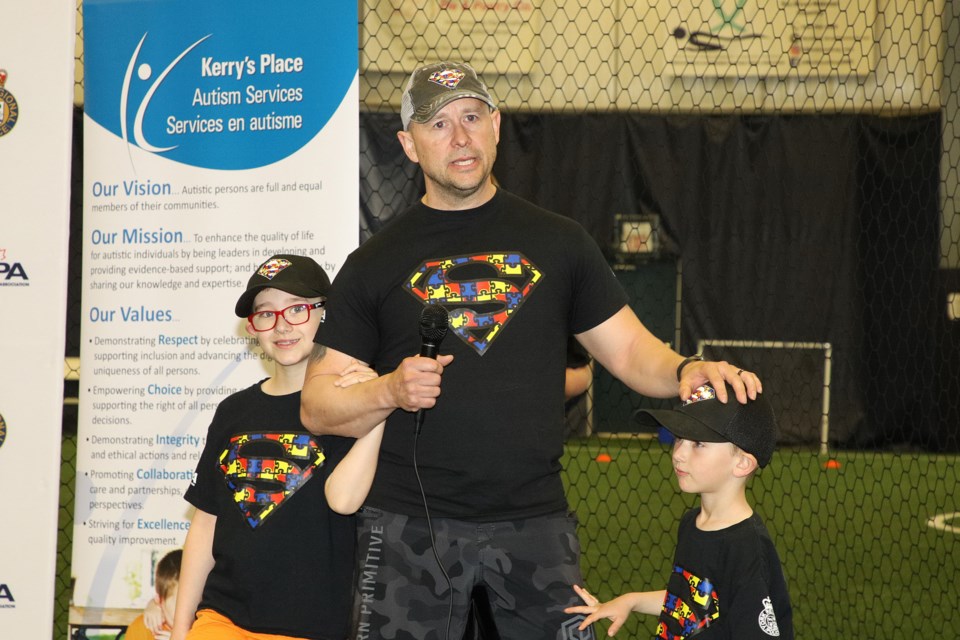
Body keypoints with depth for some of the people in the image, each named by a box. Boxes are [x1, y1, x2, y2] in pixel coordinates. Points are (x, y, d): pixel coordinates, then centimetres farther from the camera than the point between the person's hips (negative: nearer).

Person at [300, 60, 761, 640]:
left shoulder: (558, 242, 10)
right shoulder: (375, 264, 6)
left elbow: (630, 350, 9)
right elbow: (316, 406, 4)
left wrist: (686, 371, -12)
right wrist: (390, 391, -15)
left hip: (537, 526, 1)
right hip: (410, 527, -1)